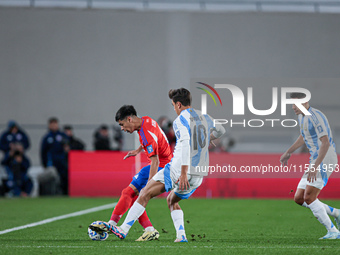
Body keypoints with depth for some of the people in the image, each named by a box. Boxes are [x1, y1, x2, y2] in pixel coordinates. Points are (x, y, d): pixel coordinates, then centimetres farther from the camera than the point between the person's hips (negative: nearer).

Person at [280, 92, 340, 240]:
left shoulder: (315, 116, -16)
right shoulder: (302, 117, 15)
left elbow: (325, 143, -24)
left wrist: (315, 166, -30)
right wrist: (288, 153, 42)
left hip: (325, 159, -10)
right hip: (316, 161, 10)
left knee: (309, 197, -18)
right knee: (298, 199, 5)